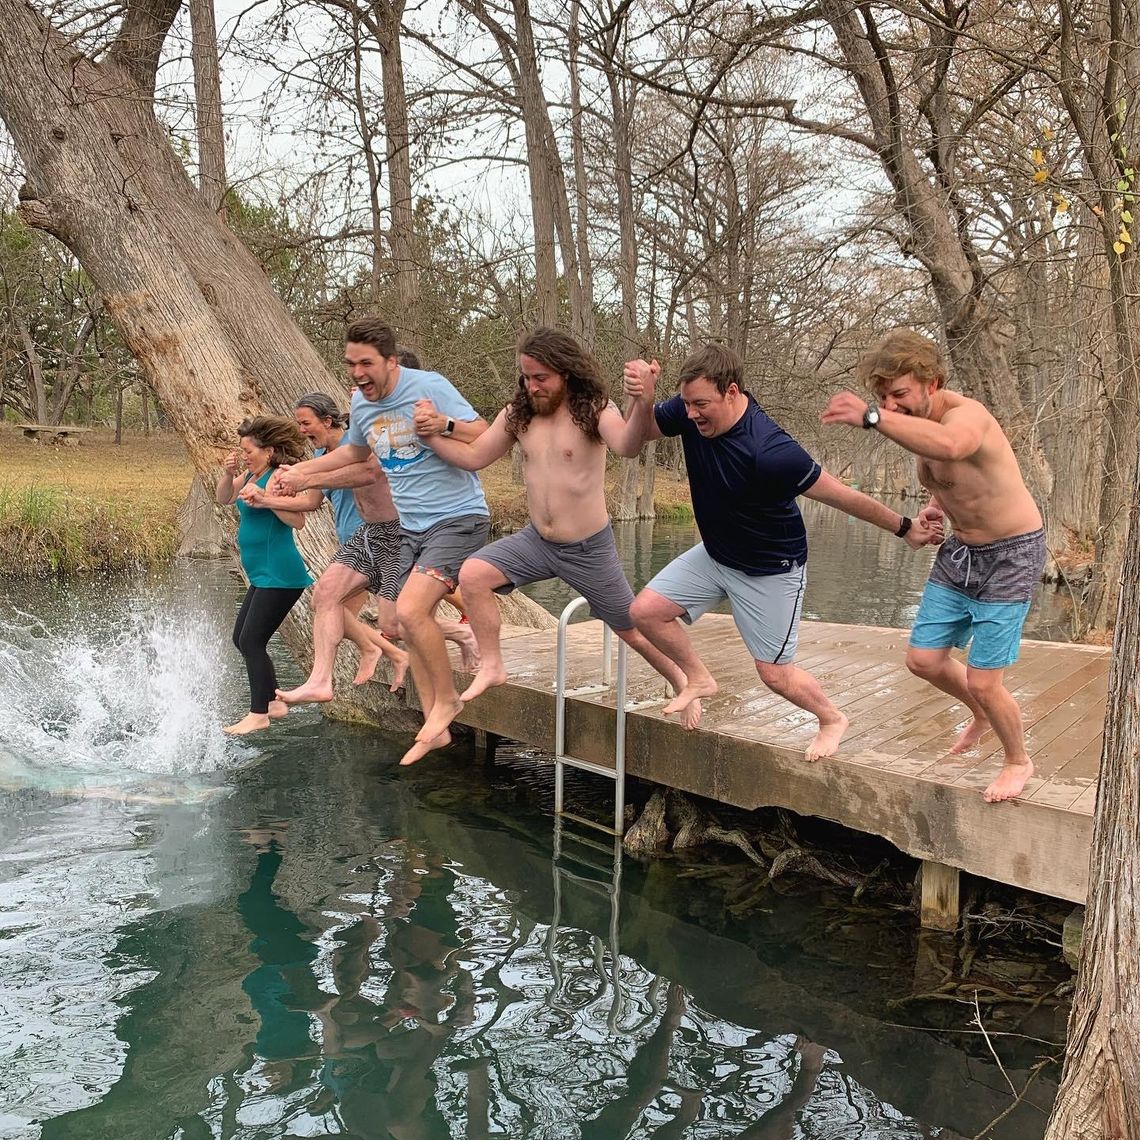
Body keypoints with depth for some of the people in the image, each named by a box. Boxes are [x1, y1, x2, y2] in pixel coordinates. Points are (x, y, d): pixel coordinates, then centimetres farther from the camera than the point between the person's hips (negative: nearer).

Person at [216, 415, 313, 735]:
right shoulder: (252, 475, 11)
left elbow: (298, 520, -25)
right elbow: (223, 498, 16)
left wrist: (266, 499, -33)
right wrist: (228, 474, -1)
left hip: (279, 575, -10)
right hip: (262, 576, 10)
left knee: (251, 641, -8)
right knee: (242, 639, 15)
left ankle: (258, 714, 0)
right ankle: (273, 702, 23)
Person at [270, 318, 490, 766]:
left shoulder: (429, 387, -14)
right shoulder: (360, 403, 8)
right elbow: (355, 451, 29)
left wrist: (444, 424, -31)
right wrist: (302, 471, 28)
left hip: (458, 518, -8)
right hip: (409, 527, 8)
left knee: (410, 611, -23)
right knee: (411, 625, 5)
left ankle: (446, 699, -1)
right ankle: (435, 727, 16)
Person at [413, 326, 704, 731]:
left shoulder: (593, 409, -17)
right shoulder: (518, 414, -2)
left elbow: (628, 446, -37)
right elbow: (474, 457, 5)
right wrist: (433, 435, -10)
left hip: (589, 548, -4)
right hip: (536, 541, 4)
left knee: (633, 630, 6)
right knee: (472, 574, -15)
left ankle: (683, 685, 33)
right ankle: (492, 667, 2)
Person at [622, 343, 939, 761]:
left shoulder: (770, 451, -37)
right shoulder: (691, 412, -18)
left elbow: (842, 496, -28)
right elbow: (641, 431, -1)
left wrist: (905, 528, -15)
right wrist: (641, 396, -26)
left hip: (771, 570, -6)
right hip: (715, 553, 7)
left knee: (775, 673, 2)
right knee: (646, 610, -2)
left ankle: (832, 720, 34)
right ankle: (699, 679, 23)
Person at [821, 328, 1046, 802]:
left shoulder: (965, 414, -29)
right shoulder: (917, 421, -2)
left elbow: (949, 445, -57)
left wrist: (871, 418, -63)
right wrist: (937, 504, -2)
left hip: (1010, 557, -8)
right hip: (959, 552, 8)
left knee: (982, 682, -5)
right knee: (923, 660, 8)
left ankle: (1018, 761, 25)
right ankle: (981, 714, 39)